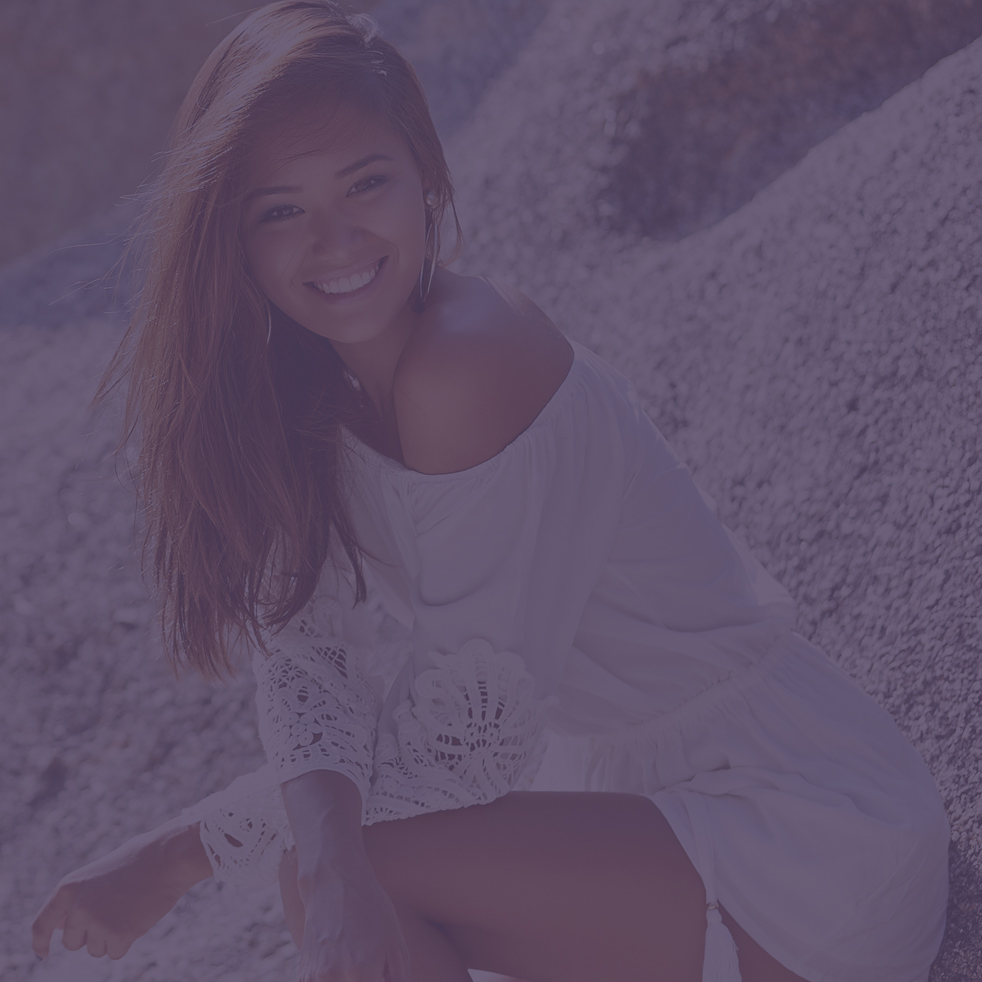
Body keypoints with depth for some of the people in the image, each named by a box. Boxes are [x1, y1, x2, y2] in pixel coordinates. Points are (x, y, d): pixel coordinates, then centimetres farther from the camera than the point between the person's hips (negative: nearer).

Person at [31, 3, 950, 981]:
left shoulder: (471, 365, -23)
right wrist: (327, 848, -26)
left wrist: (175, 855, -18)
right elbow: (306, 653, -6)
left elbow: (467, 744, -22)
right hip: (649, 796, 8)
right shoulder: (295, 396, 1)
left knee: (349, 861, -17)